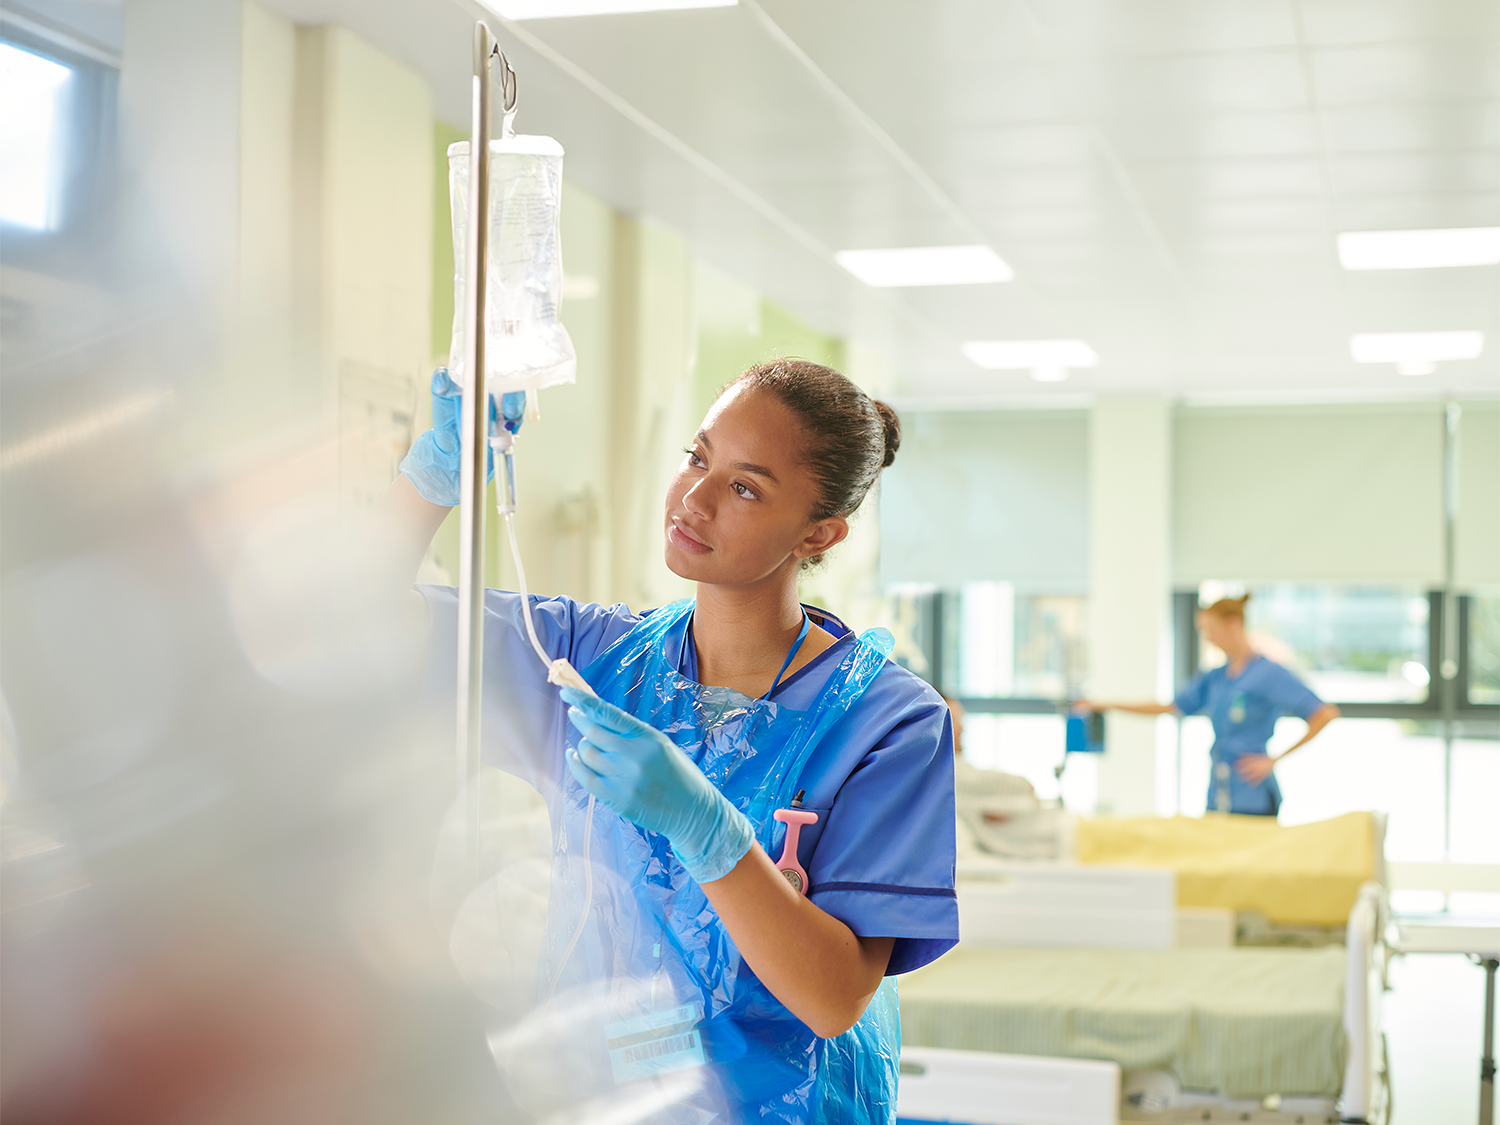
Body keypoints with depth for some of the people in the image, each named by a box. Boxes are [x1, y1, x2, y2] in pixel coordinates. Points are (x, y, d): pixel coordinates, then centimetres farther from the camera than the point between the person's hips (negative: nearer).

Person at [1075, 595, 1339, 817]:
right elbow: (1170, 707, 20)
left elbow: (1325, 714, -15)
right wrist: (1104, 705, 17)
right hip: (1218, 798, 7)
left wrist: (1275, 759, -14)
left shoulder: (1268, 674, -9)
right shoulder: (1215, 678, 13)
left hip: (1253, 800, -7)